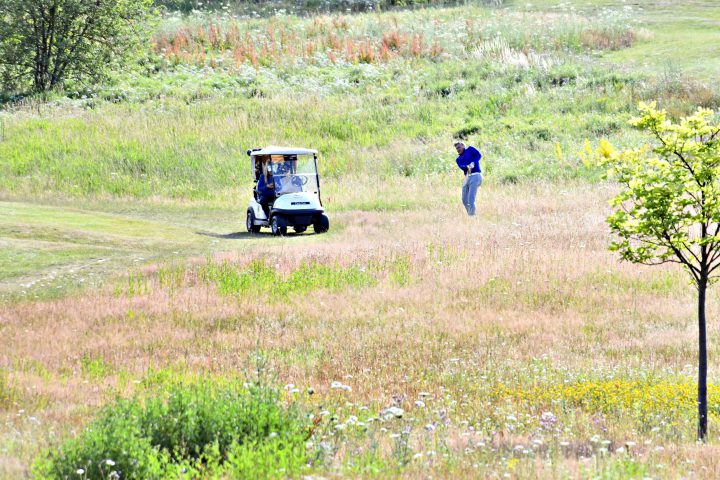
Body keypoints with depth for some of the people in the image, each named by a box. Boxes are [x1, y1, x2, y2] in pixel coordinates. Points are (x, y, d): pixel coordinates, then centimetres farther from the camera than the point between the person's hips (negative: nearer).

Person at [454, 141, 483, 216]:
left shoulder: (470, 149, 10)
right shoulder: (458, 159, 20)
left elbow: (479, 155, -6)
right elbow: (461, 166, -2)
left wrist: (473, 163, -22)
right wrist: (467, 167, -25)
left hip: (475, 175, -7)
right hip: (467, 177, 7)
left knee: (471, 199, -16)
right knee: (465, 200, 4)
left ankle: (472, 216, -17)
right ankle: (470, 215, 14)